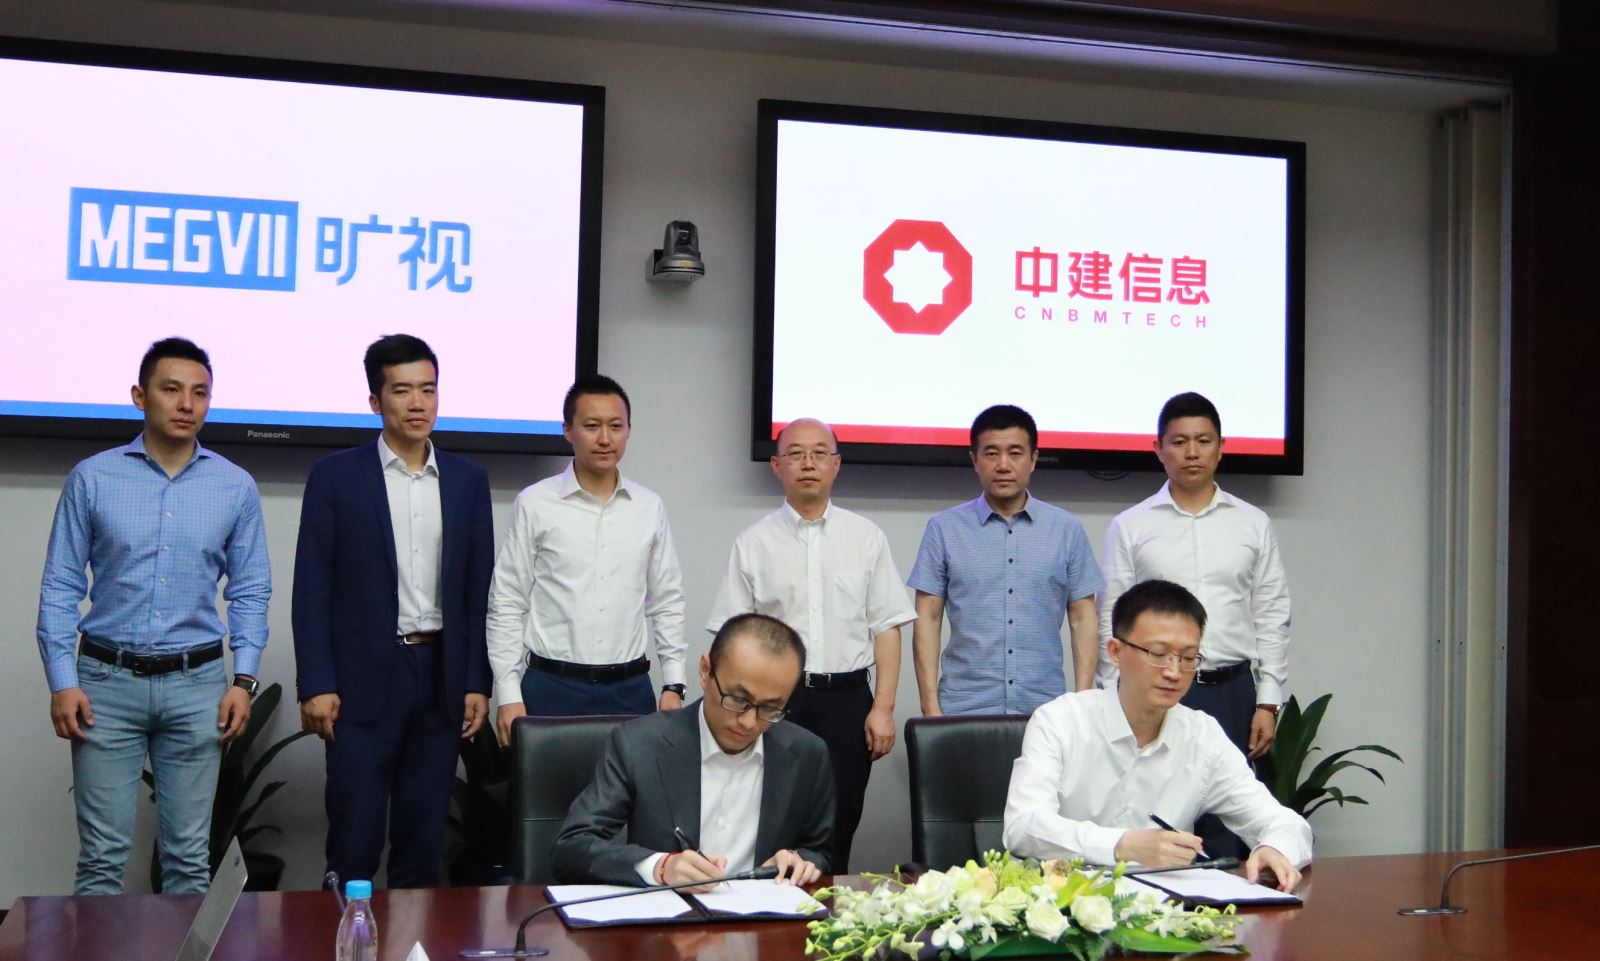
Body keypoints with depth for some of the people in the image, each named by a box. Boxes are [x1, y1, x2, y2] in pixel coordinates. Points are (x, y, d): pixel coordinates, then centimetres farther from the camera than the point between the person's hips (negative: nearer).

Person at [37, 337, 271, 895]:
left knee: (190, 854, 6)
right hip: (108, 680, -1)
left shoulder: (236, 487, 3)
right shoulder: (93, 478, 0)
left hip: (197, 684, 1)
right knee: (102, 855, 2)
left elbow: (250, 592, 7)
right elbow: (60, 587, 2)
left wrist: (244, 679, -1)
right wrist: (62, 682, -5)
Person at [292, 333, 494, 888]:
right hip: (364, 680, -3)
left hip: (441, 678, 3)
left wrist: (477, 682, 4)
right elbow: (312, 590, -3)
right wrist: (316, 685, -9)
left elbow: (478, 590, 10)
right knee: (355, 839, -1)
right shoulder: (335, 476, 0)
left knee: (424, 838, 8)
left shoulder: (467, 480, 9)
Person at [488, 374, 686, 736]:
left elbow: (667, 604, 11)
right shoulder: (534, 504, -2)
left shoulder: (650, 508, 6)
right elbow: (507, 605, -1)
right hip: (551, 688, -2)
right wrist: (509, 695, -6)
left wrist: (673, 685, 5)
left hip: (630, 689, 2)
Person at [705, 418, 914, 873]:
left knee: (837, 833, 3)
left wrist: (883, 707, -3)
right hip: (776, 700, 0)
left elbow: (886, 626, 5)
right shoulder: (753, 543, 5)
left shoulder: (866, 537, 7)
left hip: (847, 701, 1)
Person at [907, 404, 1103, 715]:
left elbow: (1082, 619, 7)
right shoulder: (944, 528, 3)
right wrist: (931, 707, -5)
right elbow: (928, 619, 2)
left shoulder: (1067, 530, 5)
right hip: (964, 710, -1)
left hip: (1044, 711, 1)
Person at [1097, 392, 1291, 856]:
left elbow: (1272, 617, 8)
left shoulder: (1253, 524, 9)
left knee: (1227, 827, 3)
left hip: (1231, 691, 1)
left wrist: (1268, 702, 2)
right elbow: (1110, 621, 4)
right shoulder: (1129, 527, 5)